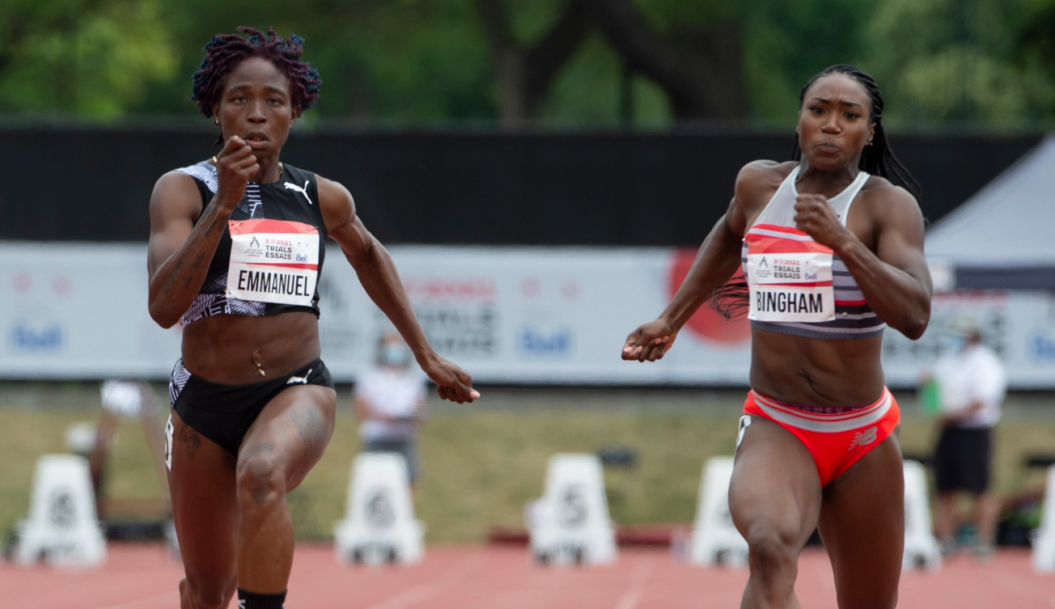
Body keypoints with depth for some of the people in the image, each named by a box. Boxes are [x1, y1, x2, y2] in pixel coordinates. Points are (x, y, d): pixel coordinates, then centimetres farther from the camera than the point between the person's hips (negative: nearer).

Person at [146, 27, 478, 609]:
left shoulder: (324, 199, 3)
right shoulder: (181, 190, -7)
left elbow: (368, 255, 26)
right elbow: (164, 305, -22)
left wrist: (426, 355, 27)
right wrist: (224, 205, -28)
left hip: (298, 392, 0)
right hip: (204, 406, 0)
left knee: (262, 475, -37)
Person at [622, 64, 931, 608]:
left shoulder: (889, 205, -8)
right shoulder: (758, 185, 3)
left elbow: (914, 317, -23)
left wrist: (842, 242, -32)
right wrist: (672, 320, 27)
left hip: (863, 437, 0)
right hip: (775, 428, 0)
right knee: (771, 544, -34)